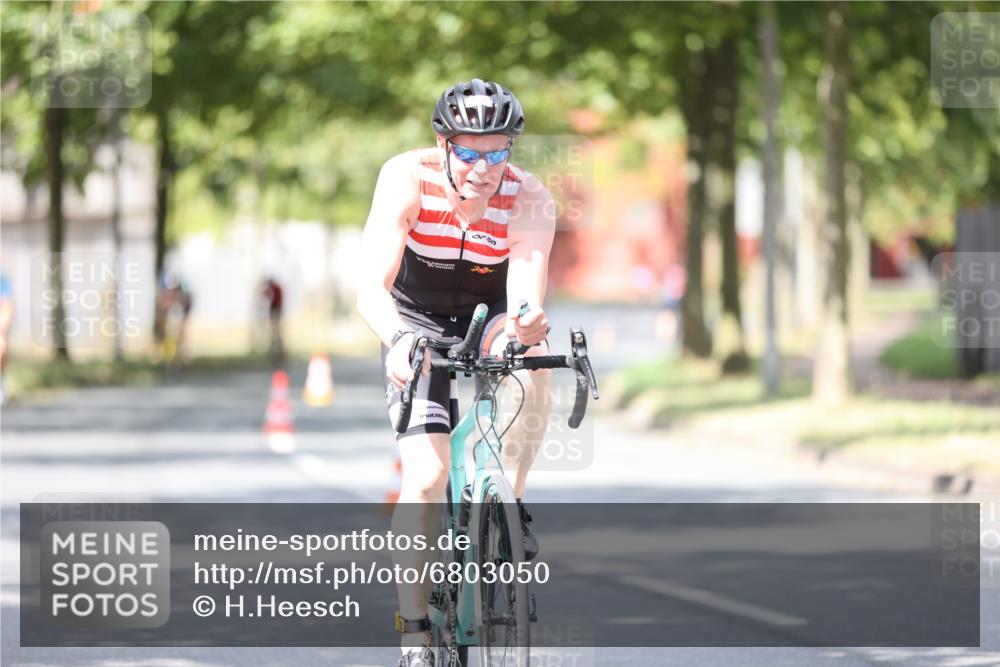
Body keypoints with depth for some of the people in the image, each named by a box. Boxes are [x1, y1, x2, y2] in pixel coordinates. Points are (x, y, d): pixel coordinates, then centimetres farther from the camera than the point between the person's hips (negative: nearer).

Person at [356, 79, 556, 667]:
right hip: (418, 319, -1)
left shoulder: (531, 200, -26)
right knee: (425, 475, -16)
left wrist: (528, 326, -60)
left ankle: (510, 505, -18)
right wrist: (398, 341, -54)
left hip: (492, 314, 1)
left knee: (531, 360, -36)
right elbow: (372, 286, -34)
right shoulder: (407, 178, -28)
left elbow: (528, 298, -36)